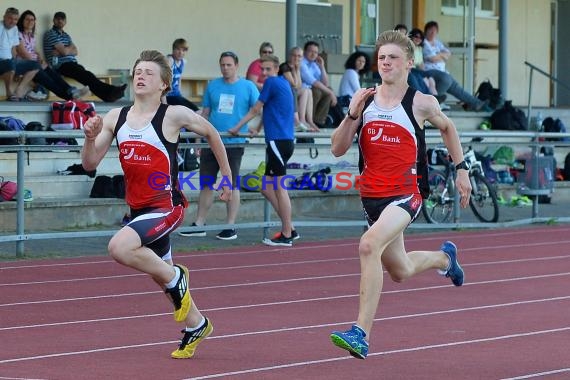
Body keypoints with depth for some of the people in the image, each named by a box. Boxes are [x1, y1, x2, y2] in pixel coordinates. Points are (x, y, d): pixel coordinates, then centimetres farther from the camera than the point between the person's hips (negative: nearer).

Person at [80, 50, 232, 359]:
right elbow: (90, 164, 1)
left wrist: (227, 177, 10)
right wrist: (90, 138, -18)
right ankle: (196, 326, 44)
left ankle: (175, 277, -5)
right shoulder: (116, 118, 1)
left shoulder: (174, 115, -12)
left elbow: (211, 134, 5)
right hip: (138, 209, 6)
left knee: (120, 247, -29)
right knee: (160, 276, 20)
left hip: (167, 207, -6)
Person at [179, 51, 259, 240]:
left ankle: (230, 227, 7)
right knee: (206, 184, 7)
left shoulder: (248, 87, 1)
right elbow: (205, 113, 12)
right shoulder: (212, 86, 9)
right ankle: (199, 225, 14)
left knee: (232, 185, 0)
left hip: (234, 143, -3)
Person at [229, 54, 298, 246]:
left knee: (279, 189, -5)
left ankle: (286, 235, -3)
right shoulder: (283, 83, 18)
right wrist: (258, 130, 37)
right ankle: (289, 229, 13)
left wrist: (236, 128, 6)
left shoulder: (272, 83, -8)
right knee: (267, 189, 12)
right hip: (282, 141, 9)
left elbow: (255, 110, -3)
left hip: (278, 141, -9)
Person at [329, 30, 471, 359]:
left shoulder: (421, 103, -5)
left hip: (405, 195, -5)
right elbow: (338, 149, 1)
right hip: (372, 196, 6)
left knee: (369, 245, -32)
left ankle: (362, 333, -32)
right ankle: (445, 258, 56)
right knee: (400, 271, 22)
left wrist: (461, 168, 16)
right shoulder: (364, 100, 2)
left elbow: (447, 127, 16)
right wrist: (352, 115, -13)